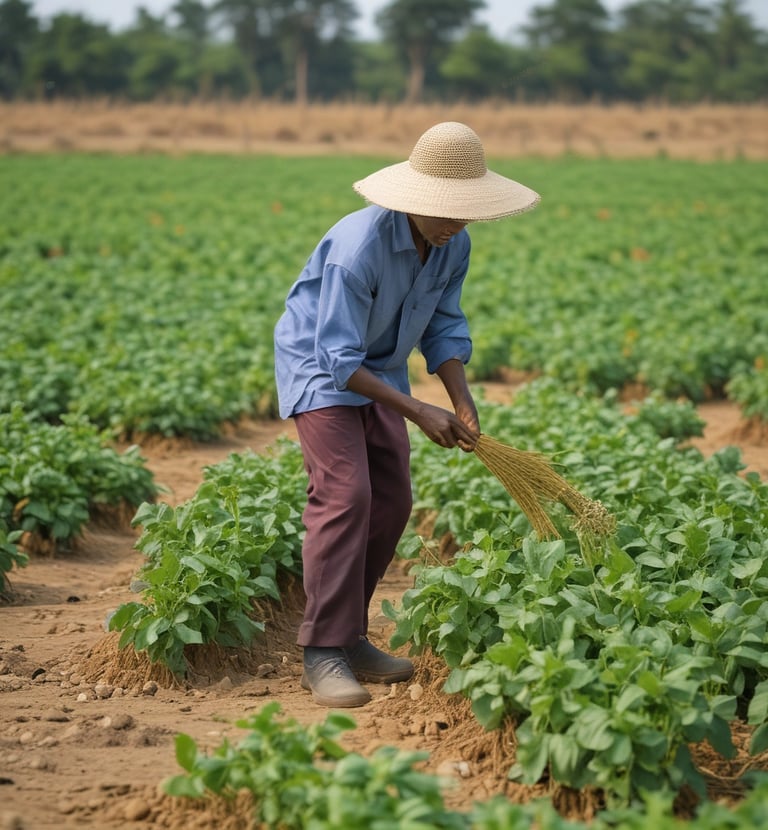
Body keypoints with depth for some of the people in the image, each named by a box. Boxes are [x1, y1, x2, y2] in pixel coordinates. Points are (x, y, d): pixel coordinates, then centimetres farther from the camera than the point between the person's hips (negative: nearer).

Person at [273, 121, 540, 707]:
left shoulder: (454, 247, -10)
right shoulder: (359, 246, -33)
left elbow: (444, 329, 0)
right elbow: (339, 358, -33)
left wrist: (463, 404, -17)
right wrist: (419, 413, -35)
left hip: (378, 369, 8)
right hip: (319, 362, -8)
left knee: (391, 502, 5)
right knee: (344, 494, -19)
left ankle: (347, 634, 16)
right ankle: (323, 653, -15)